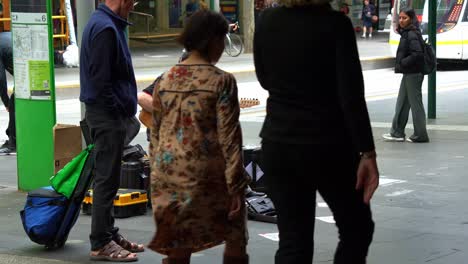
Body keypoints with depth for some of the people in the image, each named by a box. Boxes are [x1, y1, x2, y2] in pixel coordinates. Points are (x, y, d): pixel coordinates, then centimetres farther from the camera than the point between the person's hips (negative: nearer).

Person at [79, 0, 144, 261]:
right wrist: (120, 110, -16)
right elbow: (100, 78, -23)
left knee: (108, 178, 16)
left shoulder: (104, 23, 14)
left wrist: (125, 111, 14)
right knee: (107, 179, -5)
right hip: (109, 115, -10)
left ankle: (109, 233, 26)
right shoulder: (106, 28, -18)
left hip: (109, 113, 10)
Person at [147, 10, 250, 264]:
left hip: (168, 175, 5)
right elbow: (228, 138, -12)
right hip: (206, 174, -5)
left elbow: (155, 134, 12)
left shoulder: (165, 80, 6)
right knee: (235, 242, 13)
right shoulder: (221, 81, -9)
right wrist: (236, 185, -9)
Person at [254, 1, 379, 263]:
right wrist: (367, 153, -15)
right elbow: (351, 96, -17)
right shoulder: (335, 23, -13)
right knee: (356, 229, 16)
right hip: (327, 146, -4)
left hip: (277, 145, 4)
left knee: (293, 243, 9)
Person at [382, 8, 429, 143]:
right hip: (408, 73, 10)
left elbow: (417, 54, -25)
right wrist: (401, 64, 6)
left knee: (415, 104, -1)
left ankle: (420, 135, 8)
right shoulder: (406, 33, 12)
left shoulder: (412, 34, -17)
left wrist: (402, 63, -17)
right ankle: (397, 133, 22)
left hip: (414, 74, -10)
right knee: (401, 103, 15)